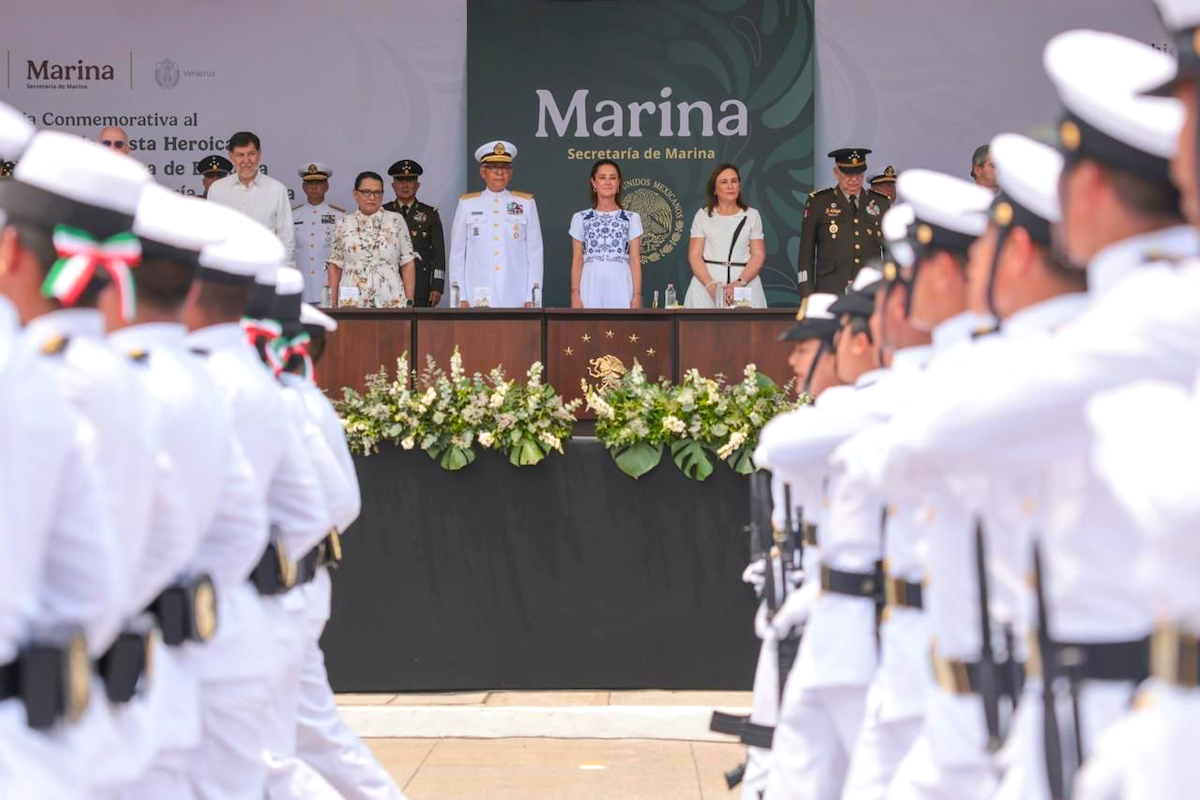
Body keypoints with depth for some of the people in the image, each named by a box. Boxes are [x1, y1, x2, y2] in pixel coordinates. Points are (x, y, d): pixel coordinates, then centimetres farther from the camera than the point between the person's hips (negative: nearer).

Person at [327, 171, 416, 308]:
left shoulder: (396, 220, 5)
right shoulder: (344, 224, 9)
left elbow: (407, 264, 5)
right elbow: (335, 267, 11)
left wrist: (409, 302, -1)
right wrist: (333, 305, 5)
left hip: (391, 302, -1)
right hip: (352, 303, 1)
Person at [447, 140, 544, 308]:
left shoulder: (526, 204, 8)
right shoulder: (467, 204, 8)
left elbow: (535, 252, 5)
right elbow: (457, 253, 8)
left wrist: (532, 298, -2)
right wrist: (460, 298, 1)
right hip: (478, 300, 0)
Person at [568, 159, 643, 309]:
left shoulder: (632, 218, 8)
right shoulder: (580, 218, 10)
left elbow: (635, 260, 5)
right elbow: (577, 261, 8)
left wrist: (637, 295, -3)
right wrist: (575, 294, -2)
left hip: (621, 285, 0)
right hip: (591, 285, 0)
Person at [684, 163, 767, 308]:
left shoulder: (752, 215, 11)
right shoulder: (703, 215, 10)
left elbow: (758, 255, 3)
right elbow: (694, 255, 2)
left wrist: (739, 283, -12)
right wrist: (711, 285, -13)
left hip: (745, 283, 0)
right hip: (706, 284, 0)